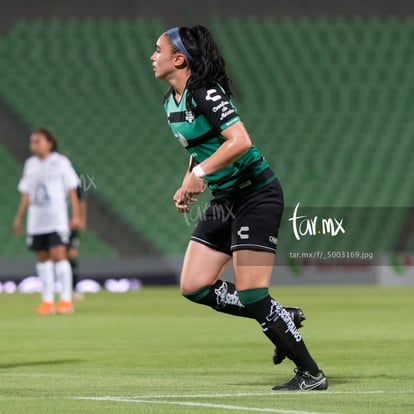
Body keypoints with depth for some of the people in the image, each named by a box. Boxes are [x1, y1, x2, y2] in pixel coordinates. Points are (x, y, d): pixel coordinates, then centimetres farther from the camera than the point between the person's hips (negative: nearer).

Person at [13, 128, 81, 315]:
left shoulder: (60, 162, -1)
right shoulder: (30, 164, 12)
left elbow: (71, 190, -1)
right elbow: (26, 194, 17)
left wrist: (76, 215, -7)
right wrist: (19, 217, 13)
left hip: (57, 219, -5)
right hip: (36, 220, 5)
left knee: (58, 255, -13)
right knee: (42, 258, 5)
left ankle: (66, 299, -9)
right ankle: (47, 300, 10)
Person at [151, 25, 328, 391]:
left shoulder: (206, 93, -18)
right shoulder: (171, 102, 10)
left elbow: (240, 141, -29)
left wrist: (199, 174, -28)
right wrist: (187, 186, 10)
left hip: (255, 194, -9)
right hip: (224, 201, 10)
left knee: (251, 295, -13)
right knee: (194, 286, 3)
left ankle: (312, 374, -5)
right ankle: (283, 321, 14)